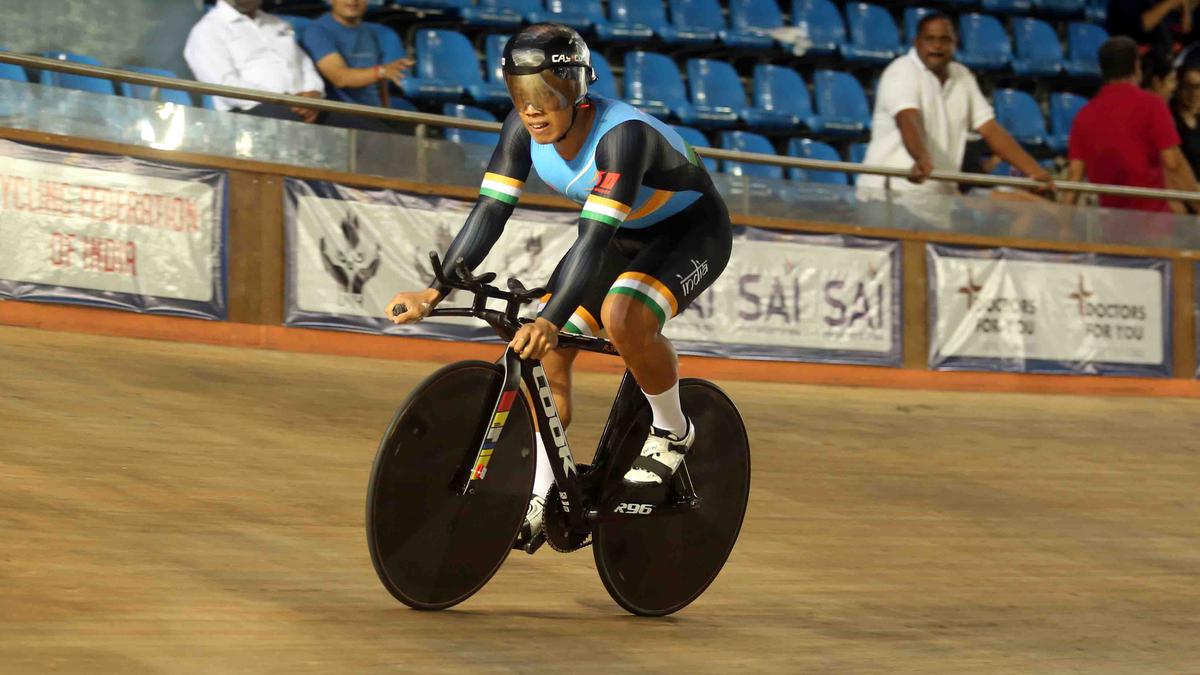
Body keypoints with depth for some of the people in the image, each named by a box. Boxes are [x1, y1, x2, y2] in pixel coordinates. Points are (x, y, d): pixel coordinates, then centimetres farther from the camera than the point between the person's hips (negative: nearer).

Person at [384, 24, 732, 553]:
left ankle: (672, 431, -9)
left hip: (691, 231, -7)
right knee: (544, 352, -9)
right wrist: (435, 291, -30)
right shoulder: (524, 129, -17)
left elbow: (595, 238, -44)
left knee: (623, 317, -35)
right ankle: (541, 498, 1)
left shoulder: (622, 134, -37)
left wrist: (550, 320, -54)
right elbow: (490, 211, -18)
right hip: (624, 235, 7)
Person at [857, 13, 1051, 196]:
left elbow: (991, 130, 9)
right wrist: (922, 159, -46)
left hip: (940, 193, 6)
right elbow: (908, 121, -25)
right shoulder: (902, 71, -7)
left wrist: (1035, 172, -2)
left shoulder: (962, 77, 12)